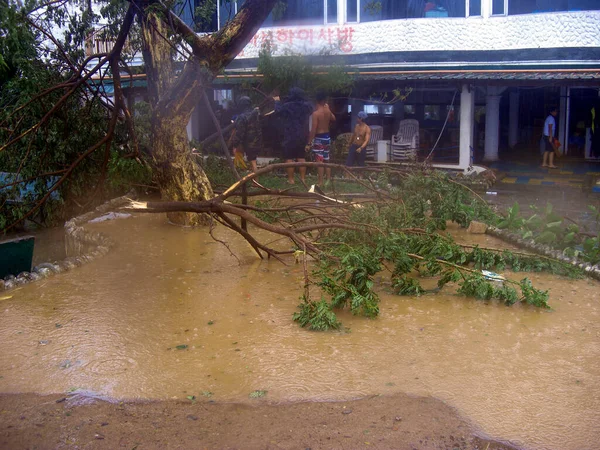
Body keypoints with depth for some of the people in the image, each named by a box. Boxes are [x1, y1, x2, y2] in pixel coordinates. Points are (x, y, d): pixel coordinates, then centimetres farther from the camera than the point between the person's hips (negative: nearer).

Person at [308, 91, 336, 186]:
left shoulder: (316, 113, -18)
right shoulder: (328, 111, 1)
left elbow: (313, 130, -20)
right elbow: (333, 119, 25)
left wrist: (309, 142, -15)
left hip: (319, 138, -7)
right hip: (327, 137, 7)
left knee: (319, 160, -3)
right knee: (326, 160, 14)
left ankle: (320, 181, -2)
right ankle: (328, 180, 17)